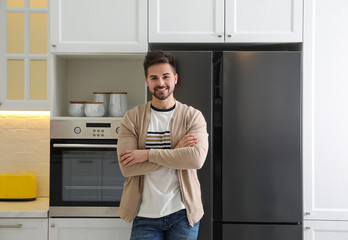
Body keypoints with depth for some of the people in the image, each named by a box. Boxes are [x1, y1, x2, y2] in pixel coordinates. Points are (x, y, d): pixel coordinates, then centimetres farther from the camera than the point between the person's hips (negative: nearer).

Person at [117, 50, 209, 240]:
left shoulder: (192, 116, 0)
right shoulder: (132, 118, 0)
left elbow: (197, 158, -17)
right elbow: (127, 167, -11)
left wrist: (147, 154, -17)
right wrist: (175, 152, -14)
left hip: (182, 214, 0)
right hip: (145, 216, 0)